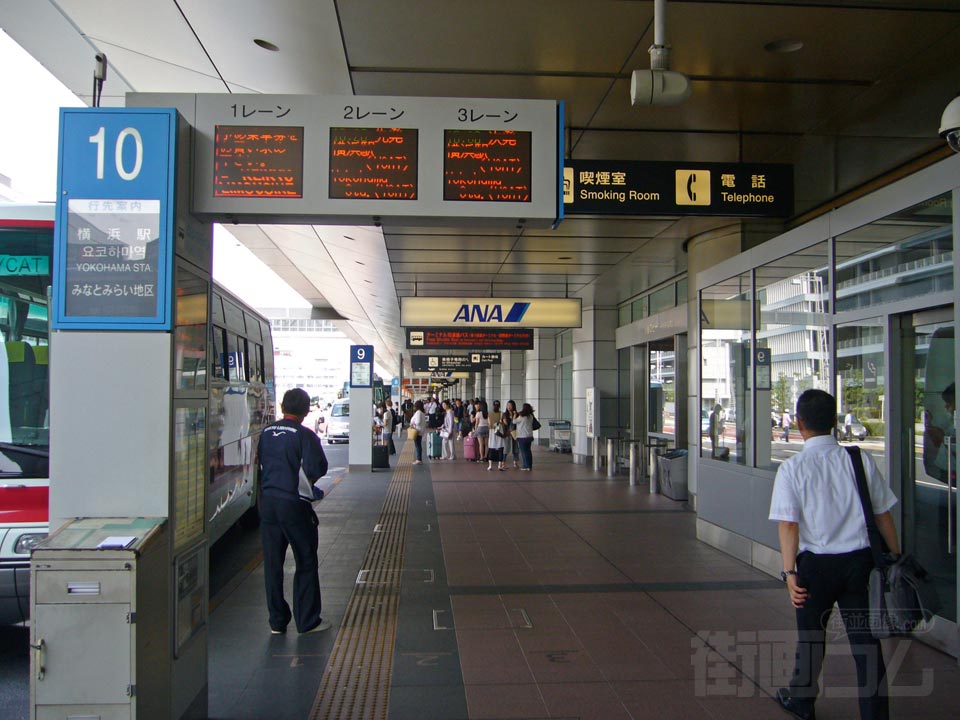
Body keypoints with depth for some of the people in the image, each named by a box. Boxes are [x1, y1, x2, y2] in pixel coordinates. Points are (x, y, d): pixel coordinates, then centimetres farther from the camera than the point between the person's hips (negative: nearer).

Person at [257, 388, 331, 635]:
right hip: (294, 503, -5)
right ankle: (307, 621, 12)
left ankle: (277, 621, 18)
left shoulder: (266, 433, 4)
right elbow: (318, 470, -16)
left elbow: (259, 462, 12)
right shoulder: (305, 436, -14)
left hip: (267, 501, 5)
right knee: (306, 562, 7)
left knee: (272, 562, 12)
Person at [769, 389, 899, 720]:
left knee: (811, 636, 17)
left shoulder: (792, 469, -10)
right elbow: (883, 516, 3)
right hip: (860, 560, 2)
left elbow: (788, 524, -15)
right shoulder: (861, 460, -2)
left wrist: (789, 572, -12)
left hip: (816, 563, -2)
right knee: (866, 641, 9)